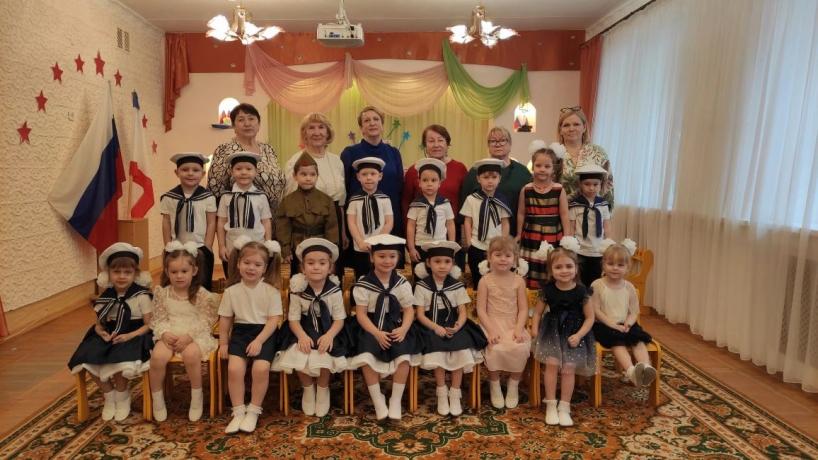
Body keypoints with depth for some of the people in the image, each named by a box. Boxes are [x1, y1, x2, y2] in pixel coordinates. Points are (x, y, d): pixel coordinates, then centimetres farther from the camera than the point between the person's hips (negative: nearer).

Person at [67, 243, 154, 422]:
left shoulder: (141, 296, -8)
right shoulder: (106, 297, 6)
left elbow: (149, 325, -9)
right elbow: (99, 324, 11)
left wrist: (129, 336, -22)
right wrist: (102, 333, -12)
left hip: (133, 337, -5)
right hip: (110, 337, 5)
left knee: (118, 362, -31)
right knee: (87, 361, -18)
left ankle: (122, 396, 3)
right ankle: (109, 395, 8)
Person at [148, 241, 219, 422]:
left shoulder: (201, 294, -5)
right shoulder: (161, 292, 5)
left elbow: (205, 321, -7)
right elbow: (158, 319, 5)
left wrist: (188, 336, -20)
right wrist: (165, 333, -15)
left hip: (195, 336, -3)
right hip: (169, 335, 3)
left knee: (191, 354, -34)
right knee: (158, 356, -28)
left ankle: (197, 397, -10)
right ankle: (157, 399, -2)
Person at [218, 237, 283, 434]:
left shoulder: (271, 291, -5)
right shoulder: (231, 291, 2)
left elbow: (273, 320, -7)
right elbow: (225, 319, 11)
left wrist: (259, 341, -16)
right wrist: (223, 343, 7)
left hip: (264, 333, -2)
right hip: (240, 332, 2)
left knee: (261, 367, -24)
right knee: (234, 367, -21)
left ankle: (253, 411, -3)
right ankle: (238, 412, -4)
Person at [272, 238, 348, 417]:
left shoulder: (335, 291, -8)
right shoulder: (298, 291, -7)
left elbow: (339, 319, -7)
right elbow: (294, 319, -7)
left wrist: (329, 335, -27)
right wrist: (302, 336, -26)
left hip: (327, 332, -1)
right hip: (304, 333, 1)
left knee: (324, 355, -29)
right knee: (298, 355, -26)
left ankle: (323, 390, 3)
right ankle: (308, 389, 6)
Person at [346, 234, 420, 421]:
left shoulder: (402, 283, 2)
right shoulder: (362, 284, -5)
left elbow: (409, 310, 2)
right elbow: (361, 314, -9)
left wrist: (403, 329, -18)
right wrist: (376, 333, -23)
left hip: (394, 326, 2)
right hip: (371, 327, -1)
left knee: (404, 354, -24)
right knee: (367, 355, -28)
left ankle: (396, 400, -7)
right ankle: (377, 399, -7)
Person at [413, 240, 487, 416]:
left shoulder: (457, 286, 6)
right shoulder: (422, 286, 1)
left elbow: (463, 312, 2)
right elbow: (420, 314, -3)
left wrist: (457, 326, -19)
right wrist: (436, 327, -19)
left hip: (453, 326, 2)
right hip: (432, 328, -1)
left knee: (461, 351, -25)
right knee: (438, 351, -28)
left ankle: (455, 394, -8)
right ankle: (441, 393, -8)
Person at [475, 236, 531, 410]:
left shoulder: (519, 281, 4)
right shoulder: (485, 281, 0)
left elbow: (523, 309, 1)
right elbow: (481, 309, -5)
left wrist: (519, 329, -14)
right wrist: (491, 330, -16)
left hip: (514, 325, 2)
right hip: (492, 324, -1)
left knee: (520, 348, -26)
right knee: (496, 349, -29)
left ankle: (513, 386, 0)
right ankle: (494, 386, -2)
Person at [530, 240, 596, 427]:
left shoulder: (581, 291, -8)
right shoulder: (548, 290, -4)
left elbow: (590, 317, -2)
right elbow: (537, 313, 6)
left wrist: (579, 335, -14)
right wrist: (535, 332, -5)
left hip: (573, 333, 0)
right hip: (552, 330, 1)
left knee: (568, 368, -8)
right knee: (552, 364, -13)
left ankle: (564, 407, 8)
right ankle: (551, 405, 1)